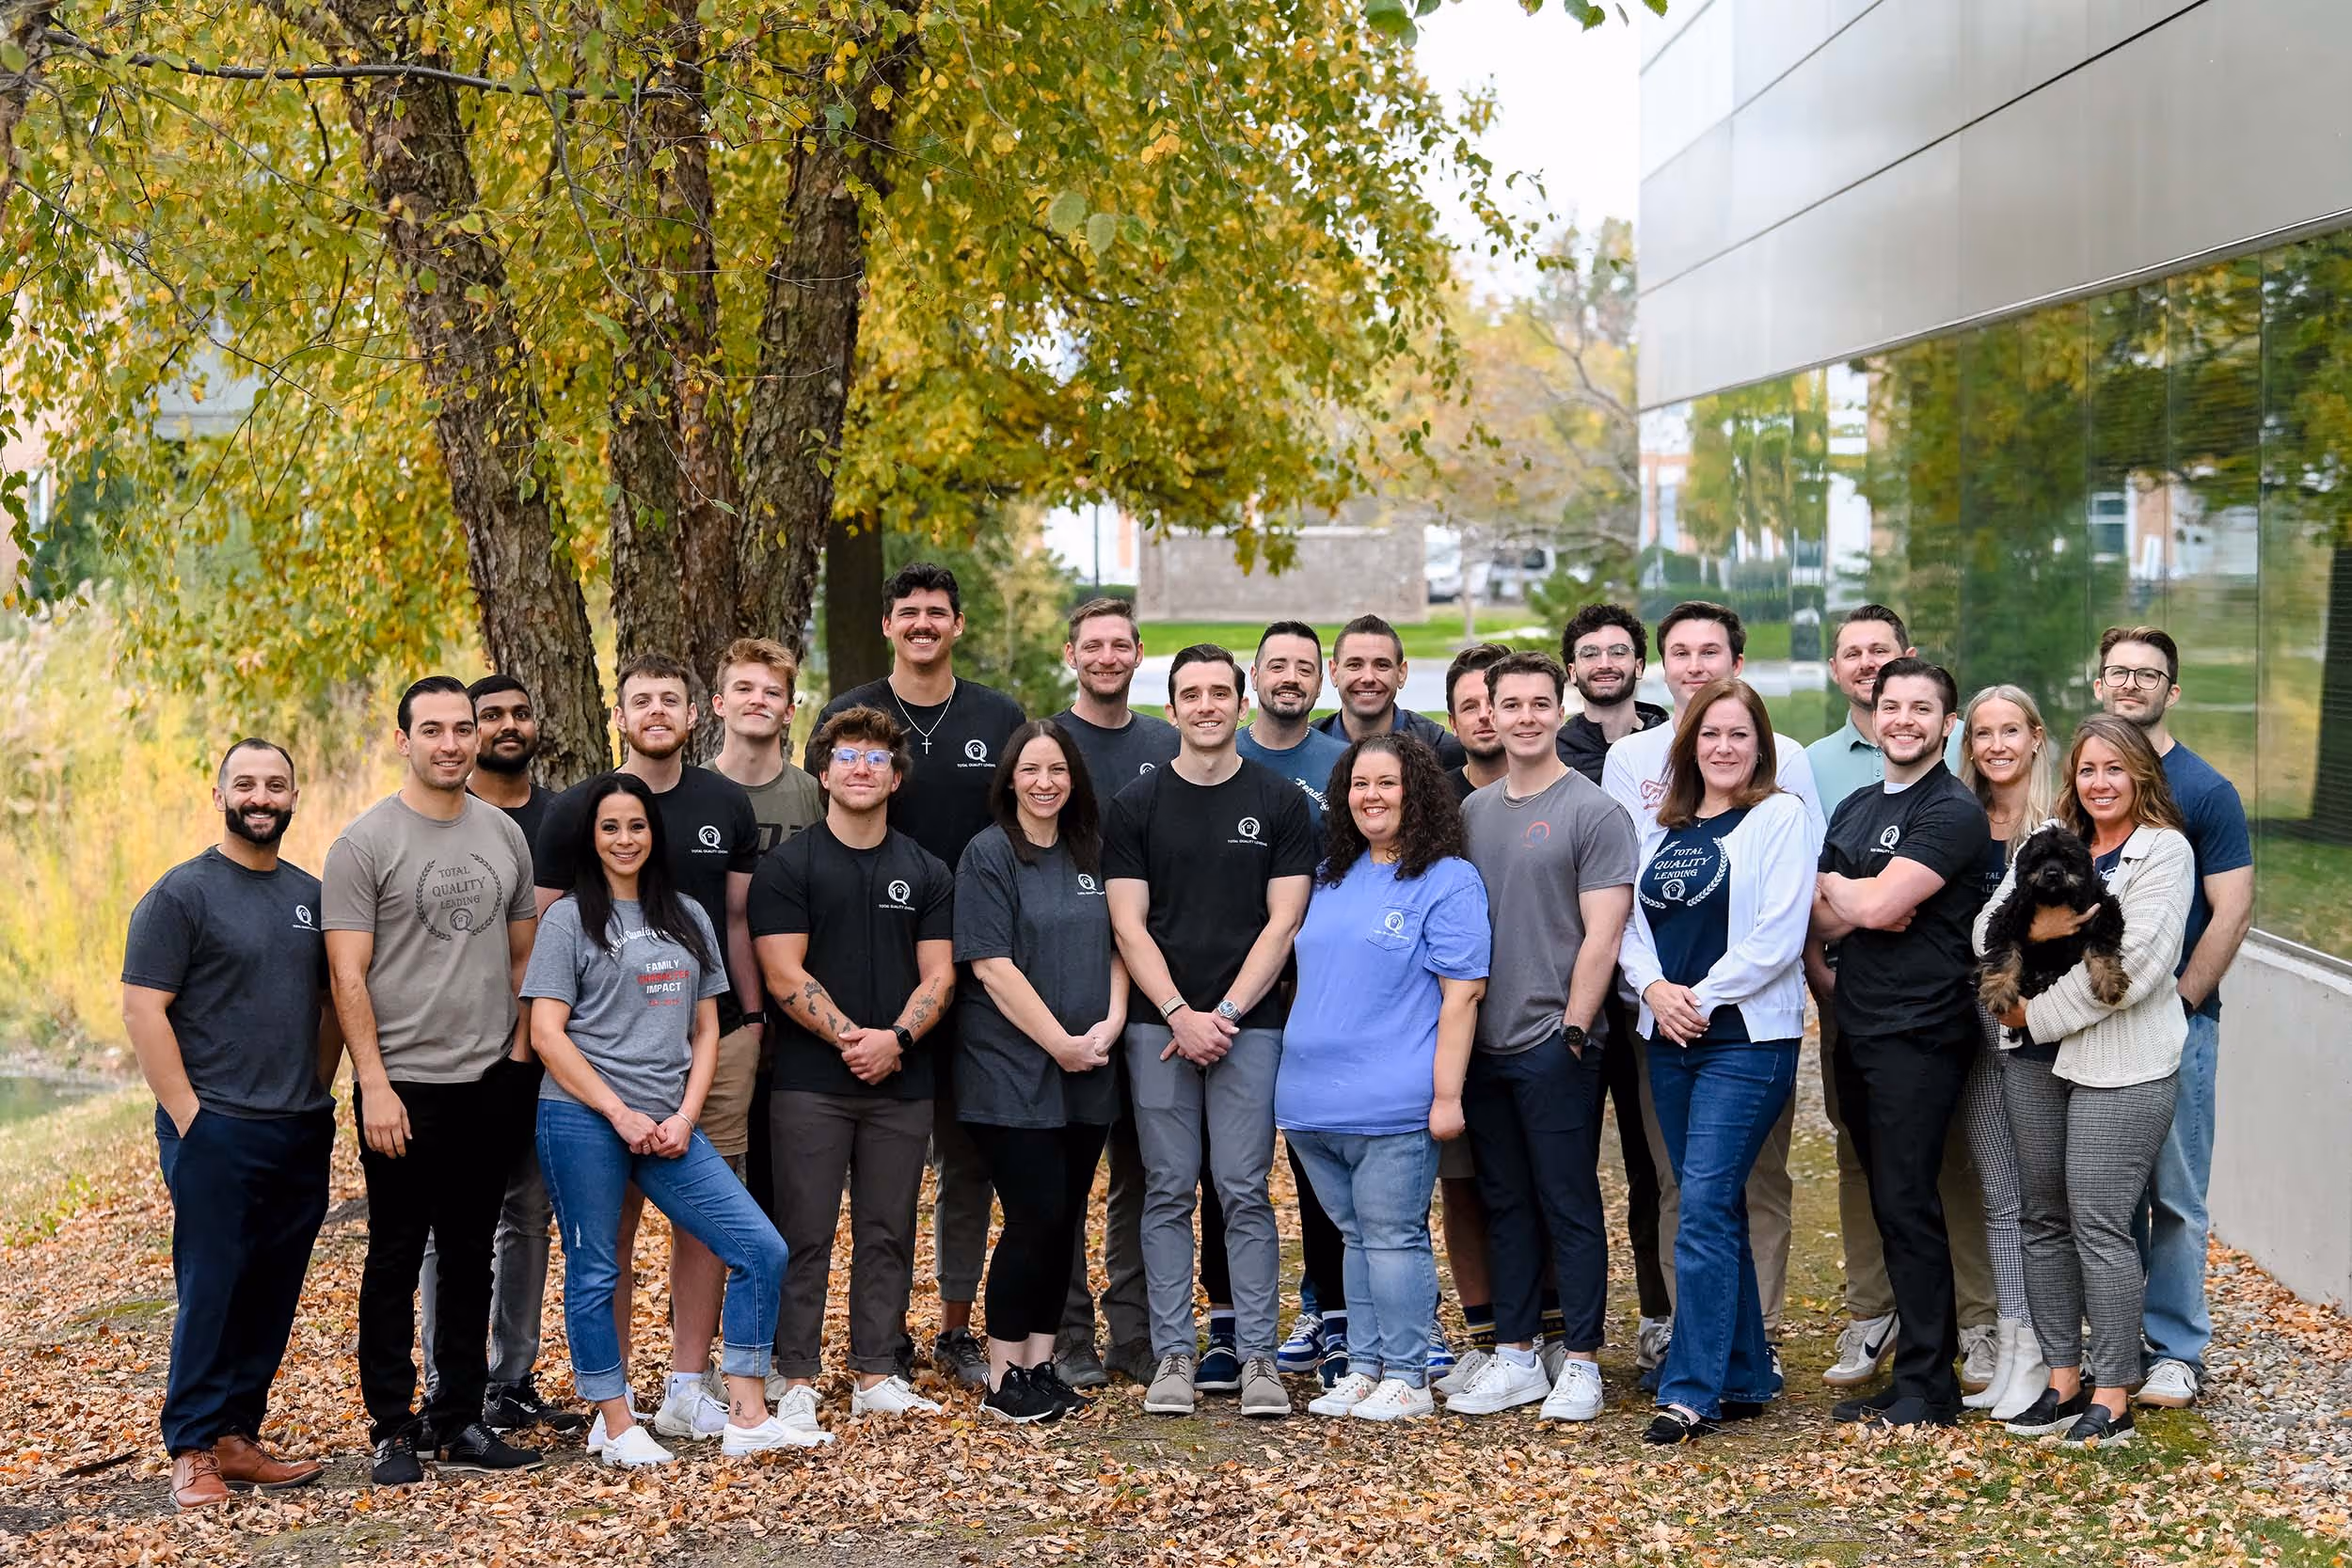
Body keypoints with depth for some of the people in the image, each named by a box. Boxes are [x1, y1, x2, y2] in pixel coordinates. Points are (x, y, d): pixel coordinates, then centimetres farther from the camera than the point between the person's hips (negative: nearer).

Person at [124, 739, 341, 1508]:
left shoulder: (310, 895, 13)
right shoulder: (181, 893, -5)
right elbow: (142, 1010, -10)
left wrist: (317, 1094, 11)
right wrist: (188, 1117, -13)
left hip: (303, 1134, 6)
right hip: (216, 1130, -6)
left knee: (271, 1298, 8)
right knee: (210, 1292, -4)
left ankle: (238, 1438, 16)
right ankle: (193, 1452, 3)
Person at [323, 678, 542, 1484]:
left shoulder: (504, 834, 9)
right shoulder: (365, 842, -6)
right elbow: (348, 977, -9)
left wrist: (520, 1053, 7)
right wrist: (374, 1085, -15)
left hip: (493, 1084, 5)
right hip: (405, 1086, -5)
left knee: (470, 1258, 11)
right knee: (396, 1260, 2)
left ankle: (458, 1422, 19)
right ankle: (393, 1430, 10)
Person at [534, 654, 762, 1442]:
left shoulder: (727, 805, 7)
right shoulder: (575, 809, -1)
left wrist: (752, 1017, 9)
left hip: (715, 1038, 3)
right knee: (611, 1221, 1)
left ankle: (688, 1388, 14)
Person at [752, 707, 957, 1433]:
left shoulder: (926, 873, 11)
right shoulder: (787, 866, 0)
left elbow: (938, 975, 5)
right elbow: (785, 976, -7)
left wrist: (897, 1037, -12)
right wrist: (851, 1038, -15)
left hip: (903, 1082, 3)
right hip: (811, 1080, -3)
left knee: (888, 1235, 8)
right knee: (805, 1236, -1)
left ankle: (878, 1374, 15)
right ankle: (797, 1380, 5)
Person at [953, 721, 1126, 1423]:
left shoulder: (1092, 853, 12)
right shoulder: (989, 855, -6)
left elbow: (1114, 945, 15)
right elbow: (993, 967, -12)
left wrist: (1110, 1024, -2)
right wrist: (1060, 1042, -14)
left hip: (1086, 1076, 6)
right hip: (1012, 1071, -6)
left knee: (1065, 1222, 7)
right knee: (1035, 1220, -8)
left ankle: (1040, 1363, 16)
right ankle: (1005, 1379, 3)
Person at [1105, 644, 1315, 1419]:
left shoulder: (1279, 801, 6)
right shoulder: (1135, 805, 7)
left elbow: (1283, 920, 1)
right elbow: (1128, 926, 2)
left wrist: (1225, 1013, -7)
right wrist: (1180, 1016, -9)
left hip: (1248, 1024, -1)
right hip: (1157, 1026, 1)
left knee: (1245, 1192, -2)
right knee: (1168, 1193, 3)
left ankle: (1257, 1356, 3)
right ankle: (1173, 1355, 8)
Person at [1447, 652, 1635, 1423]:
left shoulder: (1594, 813, -6)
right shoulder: (1473, 810, 13)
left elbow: (1602, 936, -10)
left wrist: (1573, 1029, -14)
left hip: (1555, 1046, -6)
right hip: (1484, 1042, 6)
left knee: (1569, 1205, 0)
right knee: (1506, 1204, 12)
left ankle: (1580, 1362, 7)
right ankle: (1515, 1357, 19)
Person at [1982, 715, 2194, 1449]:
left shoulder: (2163, 851, -6)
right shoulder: (2049, 840, 12)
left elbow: (2132, 966, -15)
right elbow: (1994, 921, 6)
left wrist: (2040, 1012, -10)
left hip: (2120, 1065, -6)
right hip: (2036, 1059, 7)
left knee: (2100, 1224, -7)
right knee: (2044, 1219, 10)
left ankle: (2112, 1397, 0)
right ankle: (2062, 1380, 18)